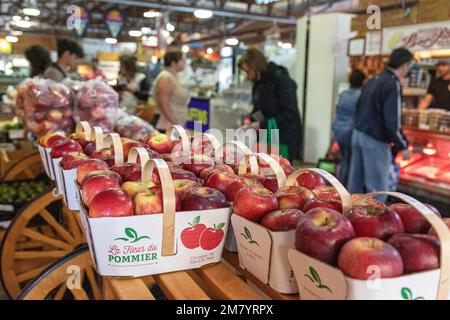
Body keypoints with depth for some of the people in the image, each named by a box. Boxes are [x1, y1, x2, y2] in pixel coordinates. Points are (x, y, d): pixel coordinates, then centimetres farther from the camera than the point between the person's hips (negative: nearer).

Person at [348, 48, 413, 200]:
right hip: (375, 140, -9)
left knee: (356, 181, 15)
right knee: (378, 186, 0)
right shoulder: (393, 84, -15)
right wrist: (403, 145, -8)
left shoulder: (373, 80, 11)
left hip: (358, 133, 9)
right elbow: (392, 122, -19)